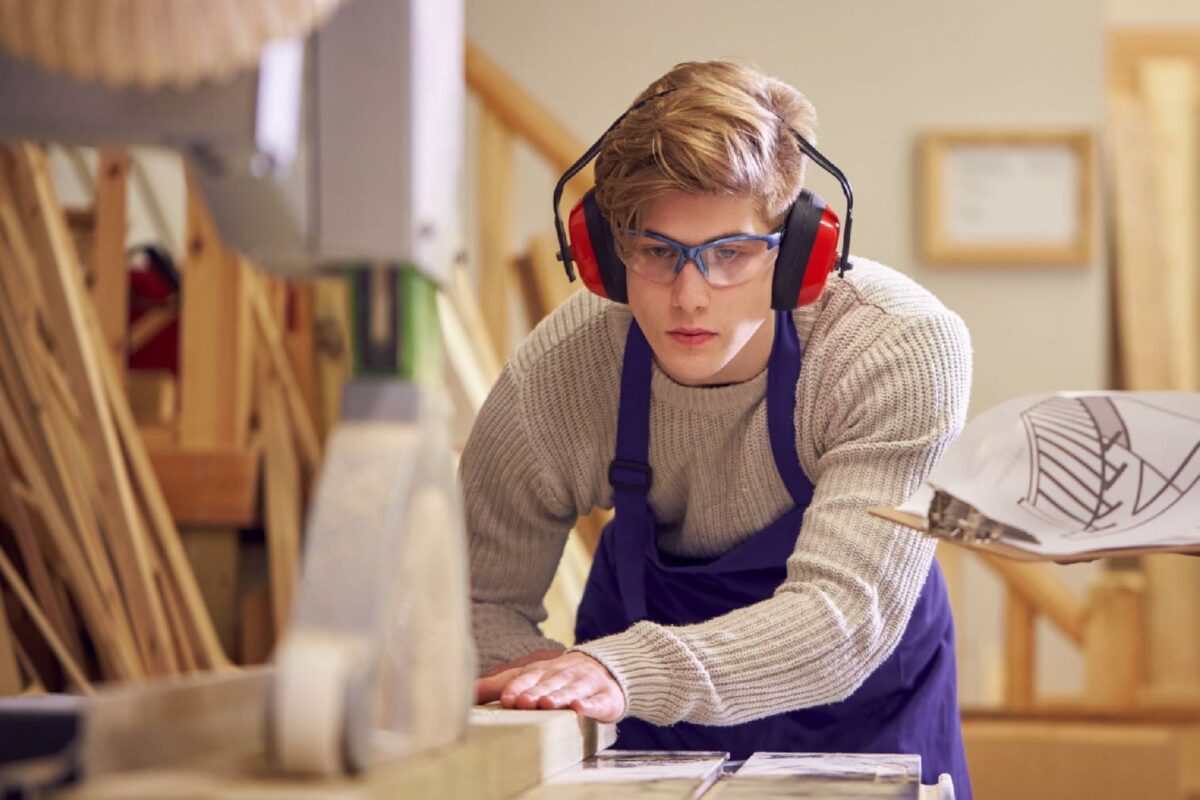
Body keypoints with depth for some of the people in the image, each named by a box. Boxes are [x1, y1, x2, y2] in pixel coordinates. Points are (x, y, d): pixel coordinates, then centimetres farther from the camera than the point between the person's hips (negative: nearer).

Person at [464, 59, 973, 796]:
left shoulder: (905, 350, -26)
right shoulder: (554, 377, -21)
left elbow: (849, 612, -34)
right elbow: (480, 599, -9)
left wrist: (630, 672, -49)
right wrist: (532, 673, -31)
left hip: (859, 712, 0)